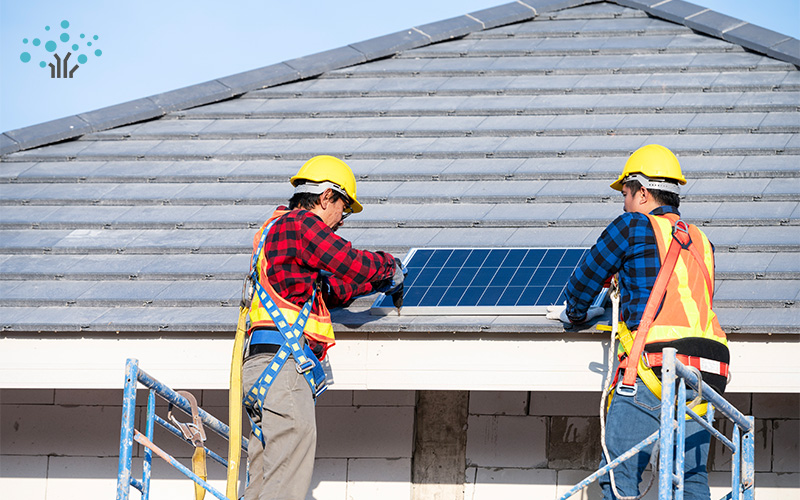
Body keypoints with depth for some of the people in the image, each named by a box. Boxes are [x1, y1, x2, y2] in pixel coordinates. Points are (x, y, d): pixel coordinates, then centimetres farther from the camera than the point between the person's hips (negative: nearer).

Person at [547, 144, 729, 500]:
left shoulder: (633, 226, 3)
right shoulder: (701, 242, 21)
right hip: (705, 375, 6)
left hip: (653, 369, -6)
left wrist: (576, 314, 35)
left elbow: (584, 281, 12)